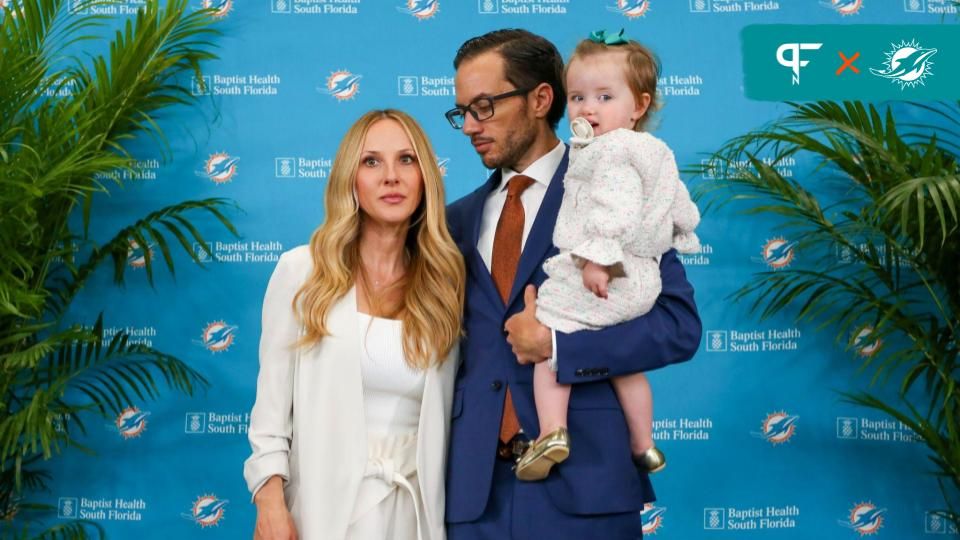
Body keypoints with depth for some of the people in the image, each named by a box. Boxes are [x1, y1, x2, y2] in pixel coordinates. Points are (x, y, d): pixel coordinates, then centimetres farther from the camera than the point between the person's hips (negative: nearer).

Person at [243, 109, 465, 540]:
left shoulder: (445, 282, 1)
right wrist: (270, 502, -9)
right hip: (324, 504, -2)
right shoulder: (301, 271, -4)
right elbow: (272, 403, -3)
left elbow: (443, 417, 5)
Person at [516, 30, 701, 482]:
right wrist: (683, 236, 42)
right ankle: (643, 447, 30)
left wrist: (598, 257, -31)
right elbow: (680, 204, 26)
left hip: (599, 278, -10)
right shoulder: (654, 152, 17)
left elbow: (614, 208, -26)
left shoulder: (611, 150, -13)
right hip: (641, 280, 10)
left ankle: (552, 430, -18)